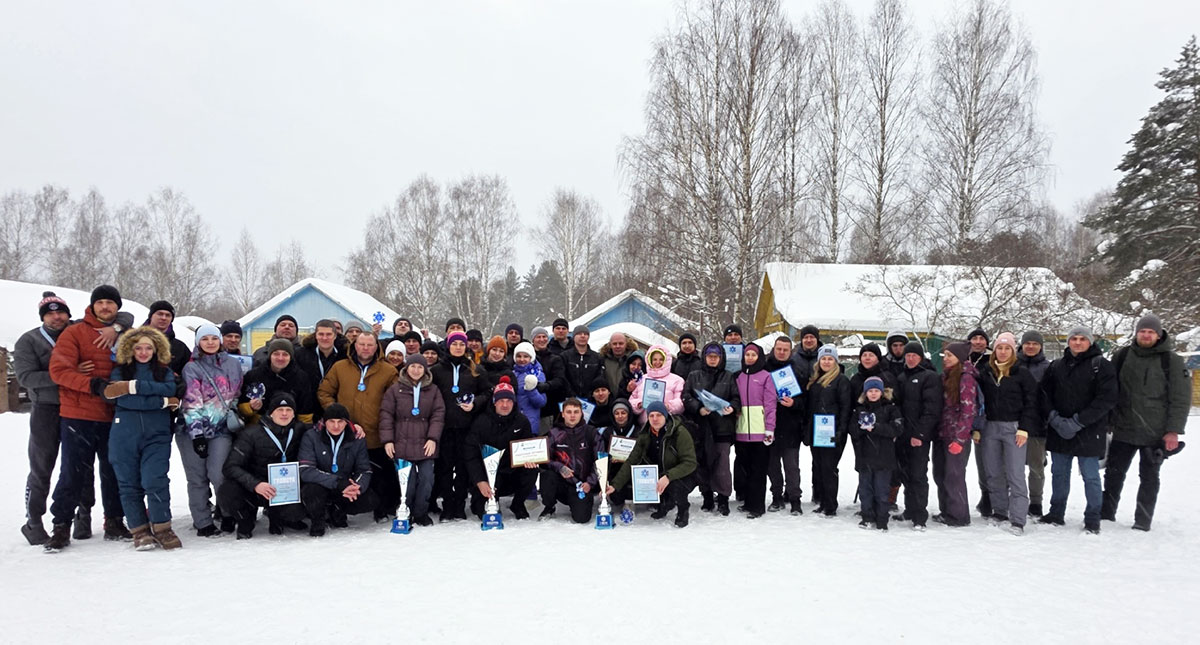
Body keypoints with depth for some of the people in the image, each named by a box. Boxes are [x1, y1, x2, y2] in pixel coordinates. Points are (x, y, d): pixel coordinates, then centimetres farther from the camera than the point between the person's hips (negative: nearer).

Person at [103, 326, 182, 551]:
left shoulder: (165, 371, 13)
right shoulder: (120, 371, 9)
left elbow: (168, 389, -9)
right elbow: (124, 400, -8)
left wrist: (133, 386, -14)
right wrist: (162, 402, -7)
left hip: (156, 434, -1)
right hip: (124, 436, 1)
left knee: (155, 481, -12)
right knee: (129, 484, 3)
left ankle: (161, 528, -2)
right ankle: (140, 531, 12)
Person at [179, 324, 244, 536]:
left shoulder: (234, 365, 9)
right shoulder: (191, 368, -3)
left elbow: (237, 394, 20)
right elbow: (191, 403, -10)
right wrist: (196, 433, -16)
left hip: (221, 429, 1)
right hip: (193, 430, -1)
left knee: (218, 474, -11)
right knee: (197, 478, 3)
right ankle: (203, 523, 12)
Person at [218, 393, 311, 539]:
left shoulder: (300, 430, -4)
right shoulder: (251, 433, -12)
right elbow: (231, 466, -17)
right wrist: (255, 485, -34)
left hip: (283, 491, 2)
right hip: (251, 489, -1)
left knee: (297, 512, -30)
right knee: (226, 492, -33)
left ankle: (275, 517, 11)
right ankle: (246, 521, 2)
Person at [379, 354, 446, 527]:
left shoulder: (432, 390, 8)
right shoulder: (395, 389, 3)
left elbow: (438, 415, 6)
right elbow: (386, 414, 2)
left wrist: (433, 438, -5)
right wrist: (387, 440, -4)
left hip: (426, 444, 2)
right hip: (403, 443, -2)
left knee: (426, 479, -1)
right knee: (408, 480, -4)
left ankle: (421, 513, 16)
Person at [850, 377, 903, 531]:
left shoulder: (890, 408, 2)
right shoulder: (859, 410, 12)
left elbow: (898, 428, -10)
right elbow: (853, 431, 5)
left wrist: (875, 427, -17)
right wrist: (862, 427, -16)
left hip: (883, 457, -3)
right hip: (864, 456, 4)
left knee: (881, 490, 0)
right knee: (865, 489, 8)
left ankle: (882, 521, 9)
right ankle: (868, 518, 19)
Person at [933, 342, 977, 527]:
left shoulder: (966, 378, -11)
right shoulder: (945, 376, 13)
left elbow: (968, 410, -16)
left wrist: (959, 438, -18)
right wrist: (935, 432, 12)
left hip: (957, 436, -8)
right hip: (942, 434, 8)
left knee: (954, 475, -2)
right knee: (940, 474, 12)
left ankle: (958, 516, 10)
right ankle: (945, 511, 24)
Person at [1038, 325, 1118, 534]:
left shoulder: (1101, 366, -4)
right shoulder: (1056, 366, 10)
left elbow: (1106, 399, -11)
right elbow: (1044, 394, 7)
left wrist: (1077, 422, -16)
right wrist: (1055, 419, -10)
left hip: (1088, 433, -4)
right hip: (1058, 431, 4)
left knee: (1090, 476, 1)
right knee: (1059, 474, 13)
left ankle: (1092, 519, 13)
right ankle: (1056, 514, 24)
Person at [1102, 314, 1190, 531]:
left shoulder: (1172, 361, -3)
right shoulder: (1121, 356, 4)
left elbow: (1180, 399, -4)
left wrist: (1174, 431, -9)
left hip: (1155, 434, -2)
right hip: (1123, 430, 3)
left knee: (1149, 478, 8)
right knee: (1113, 474, 9)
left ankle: (1143, 522, 17)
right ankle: (1106, 515, 22)